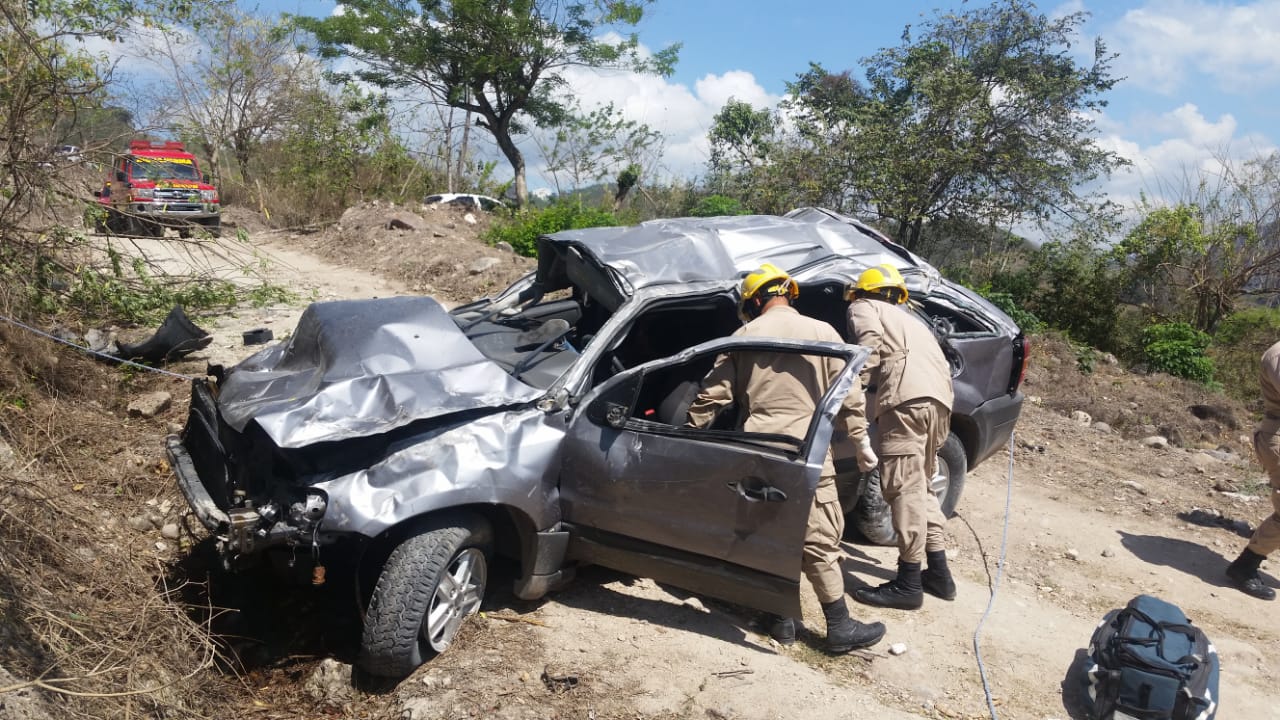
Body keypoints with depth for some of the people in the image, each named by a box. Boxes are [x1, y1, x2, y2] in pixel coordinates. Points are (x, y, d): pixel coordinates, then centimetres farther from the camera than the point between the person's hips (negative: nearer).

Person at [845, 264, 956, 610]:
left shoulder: (864, 307, 17)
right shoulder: (909, 318, 39)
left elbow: (870, 342, -6)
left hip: (909, 397, -9)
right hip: (939, 398, 9)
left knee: (903, 488, -9)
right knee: (918, 487, 18)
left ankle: (908, 583, -9)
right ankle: (938, 573, 19)